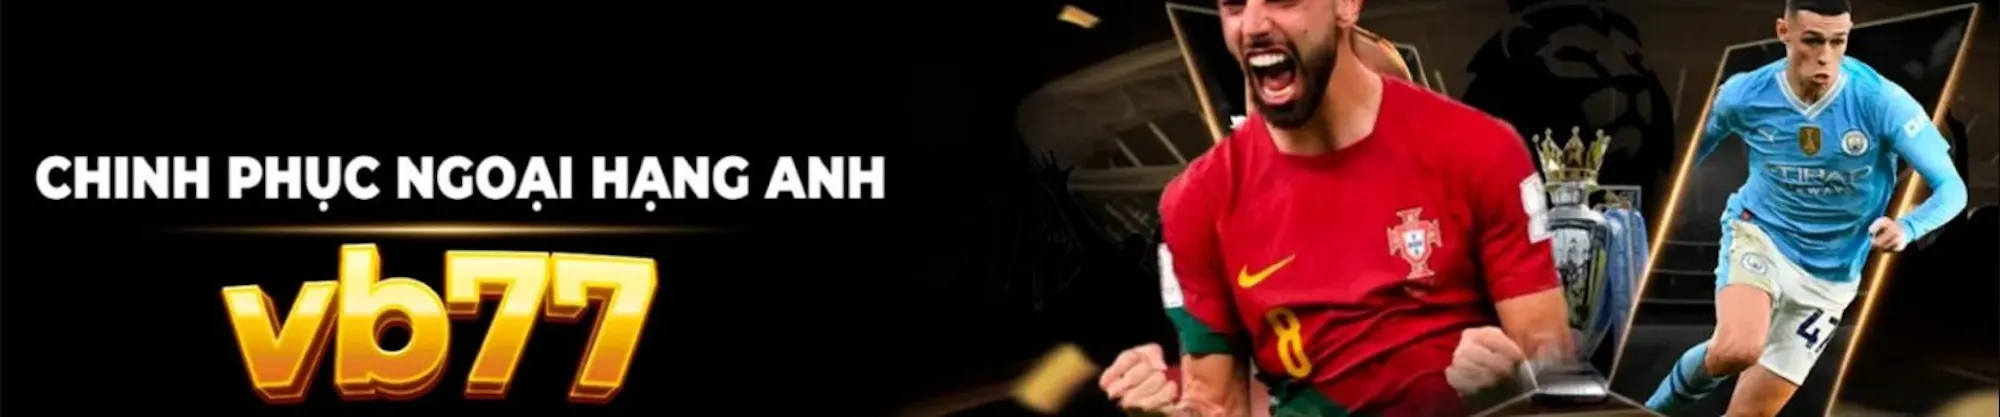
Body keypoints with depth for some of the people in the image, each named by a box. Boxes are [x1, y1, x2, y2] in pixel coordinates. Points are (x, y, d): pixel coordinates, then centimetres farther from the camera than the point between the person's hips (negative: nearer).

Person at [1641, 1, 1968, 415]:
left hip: (1828, 277, 1)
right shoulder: (1744, 95, -15)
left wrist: (1907, 228, -40)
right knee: (1737, 350, -33)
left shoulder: (1881, 101, -20)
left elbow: (1951, 188, -21)